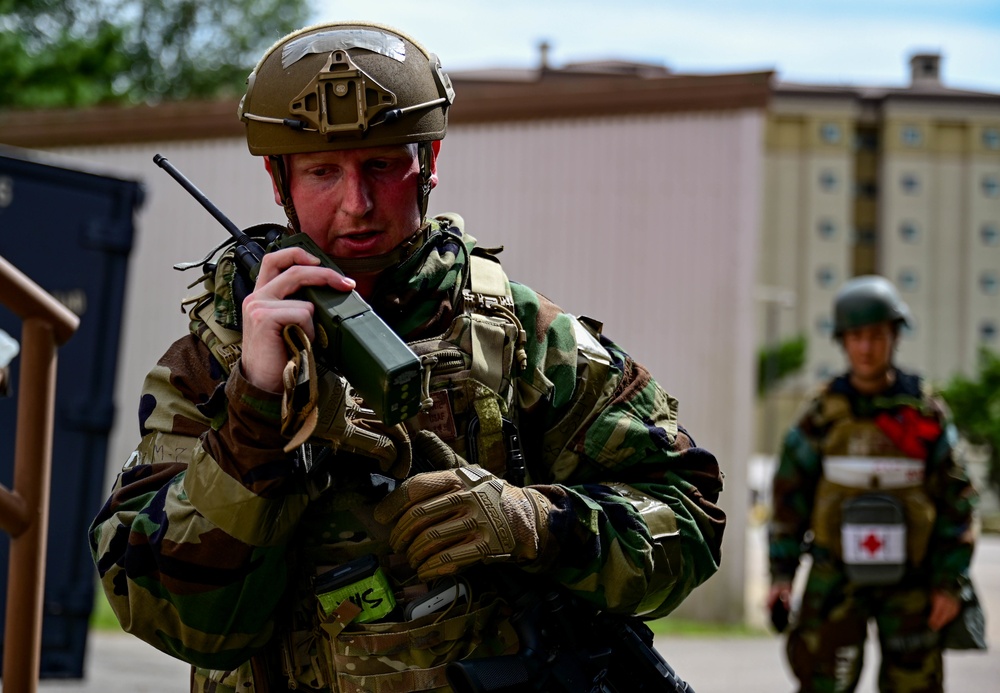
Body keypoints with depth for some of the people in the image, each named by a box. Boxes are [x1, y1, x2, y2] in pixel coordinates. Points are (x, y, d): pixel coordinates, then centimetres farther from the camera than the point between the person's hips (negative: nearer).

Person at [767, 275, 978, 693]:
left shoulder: (924, 411, -2)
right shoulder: (824, 413, -1)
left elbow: (956, 498, 2)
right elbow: (790, 491, 4)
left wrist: (950, 582, -2)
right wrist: (781, 572, 0)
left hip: (910, 580, 0)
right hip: (836, 577, 0)